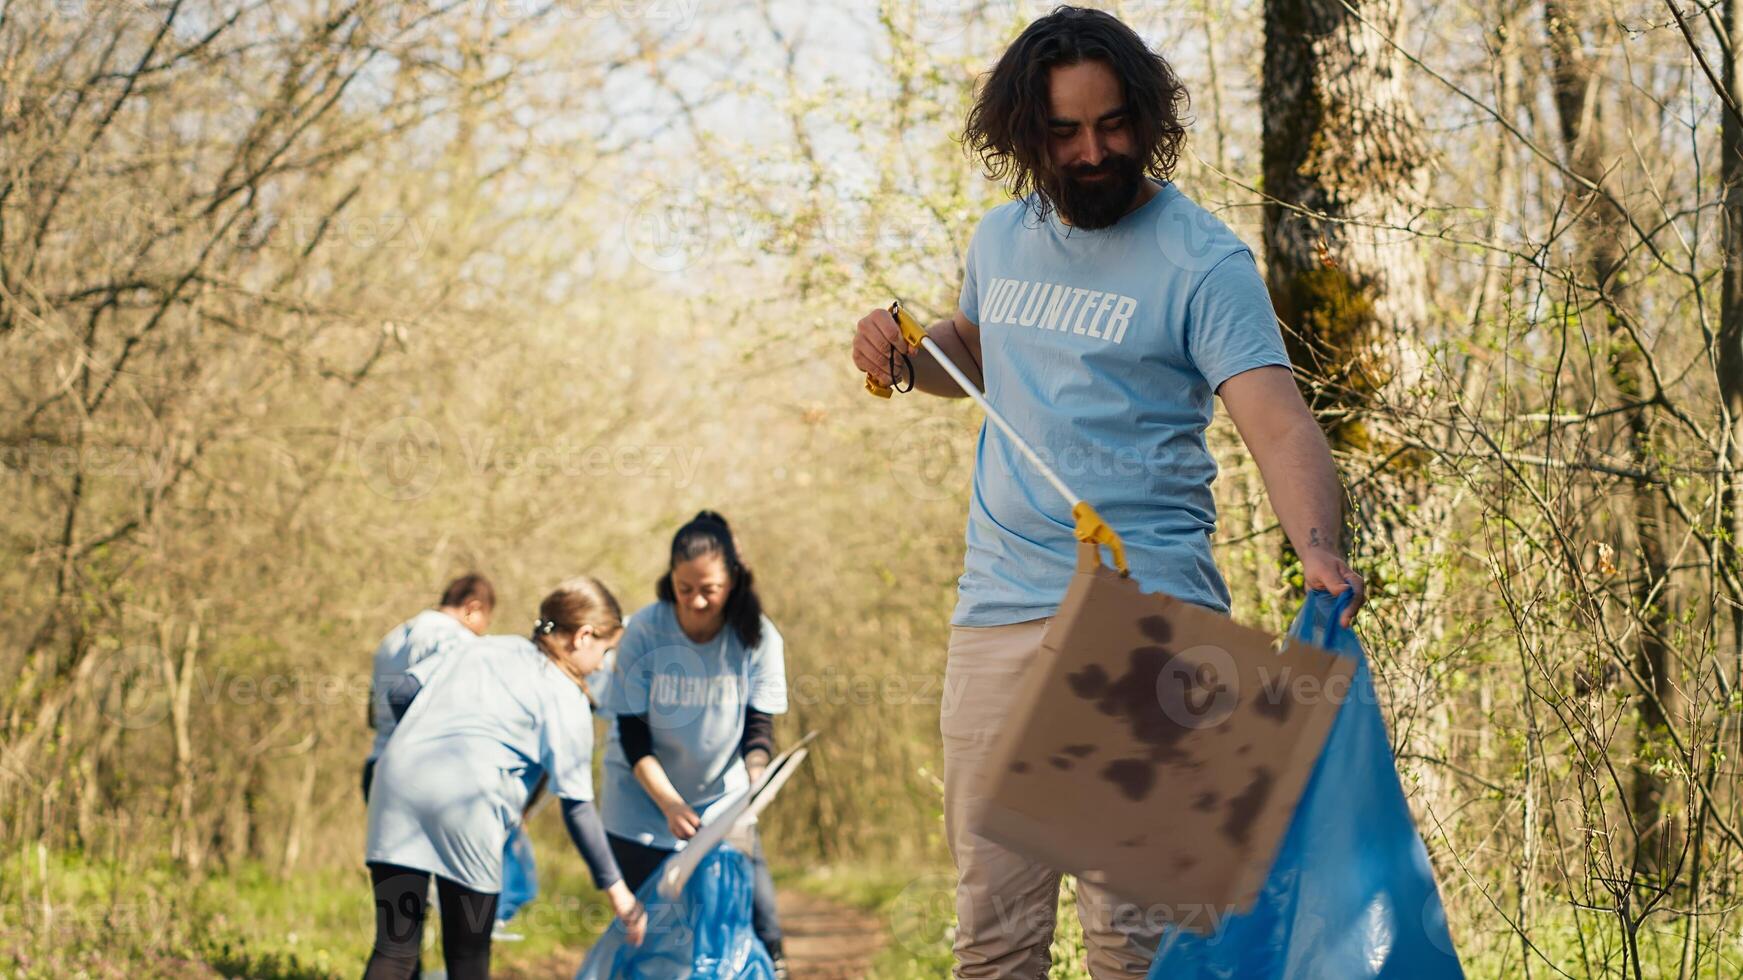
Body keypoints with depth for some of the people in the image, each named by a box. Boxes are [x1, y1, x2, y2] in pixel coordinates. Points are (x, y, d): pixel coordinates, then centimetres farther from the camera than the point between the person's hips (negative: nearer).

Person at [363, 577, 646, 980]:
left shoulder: (481, 646, 25)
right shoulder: (566, 698, 10)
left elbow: (402, 693, 18)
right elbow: (577, 806, 6)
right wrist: (615, 888, 11)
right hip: (466, 797, -4)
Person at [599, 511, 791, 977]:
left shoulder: (758, 637, -13)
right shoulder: (644, 632, -17)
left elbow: (758, 730, -11)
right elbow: (633, 738, -15)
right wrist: (671, 806, -27)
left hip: (722, 800, 1)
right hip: (644, 803, -1)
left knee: (761, 924, -9)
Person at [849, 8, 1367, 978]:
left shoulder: (1203, 261, -7)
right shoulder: (1004, 237, 13)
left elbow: (1279, 424, -18)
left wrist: (1321, 546, -37)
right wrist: (904, 357, 11)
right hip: (997, 608, 6)